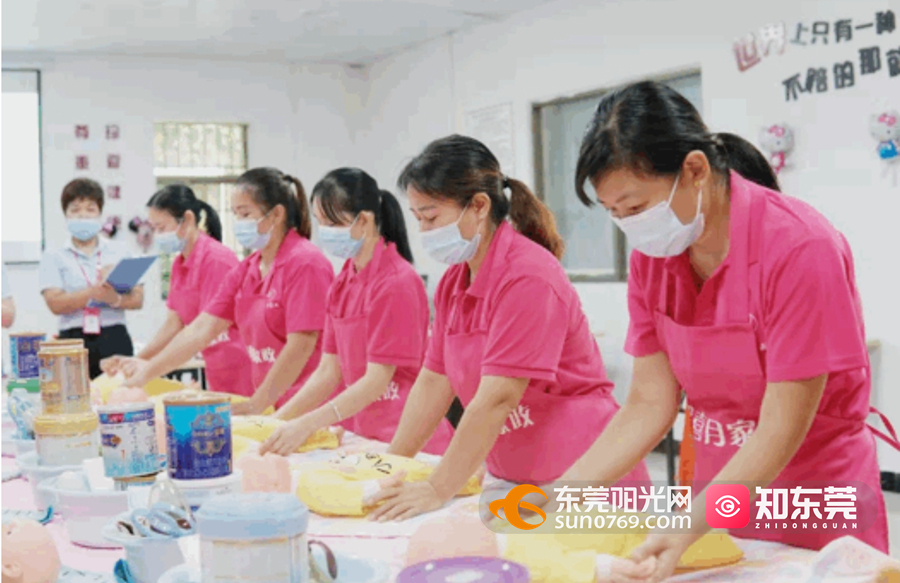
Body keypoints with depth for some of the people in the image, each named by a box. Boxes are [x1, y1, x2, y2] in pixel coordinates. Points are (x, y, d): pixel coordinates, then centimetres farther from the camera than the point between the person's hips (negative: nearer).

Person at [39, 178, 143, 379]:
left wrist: (116, 300, -17)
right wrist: (94, 292, -17)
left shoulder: (120, 252, 12)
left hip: (115, 340, 1)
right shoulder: (54, 257, 8)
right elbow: (55, 304, -5)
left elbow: (138, 299, 4)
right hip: (73, 339, -1)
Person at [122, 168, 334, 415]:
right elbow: (201, 329, 7)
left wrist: (255, 405, -15)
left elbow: (301, 346, -18)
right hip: (271, 408, 7)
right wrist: (147, 371, 0)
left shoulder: (305, 263, -14)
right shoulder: (243, 272, 10)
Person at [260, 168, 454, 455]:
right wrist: (278, 421, -1)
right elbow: (328, 372, 9)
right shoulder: (342, 284, 8)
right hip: (362, 433, 7)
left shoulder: (397, 283, -15)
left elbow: (377, 380, -18)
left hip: (407, 441, -6)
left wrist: (307, 424, -23)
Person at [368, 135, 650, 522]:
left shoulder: (527, 276, -19)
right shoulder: (452, 283, 7)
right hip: (511, 481, 7)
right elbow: (434, 380, 9)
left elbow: (497, 399, -23)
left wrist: (438, 490, -21)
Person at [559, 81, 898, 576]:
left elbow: (780, 430, -24)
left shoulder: (798, 248, -24)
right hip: (716, 498, 5)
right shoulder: (651, 256, -6)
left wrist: (687, 528, -33)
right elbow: (649, 406, -5)